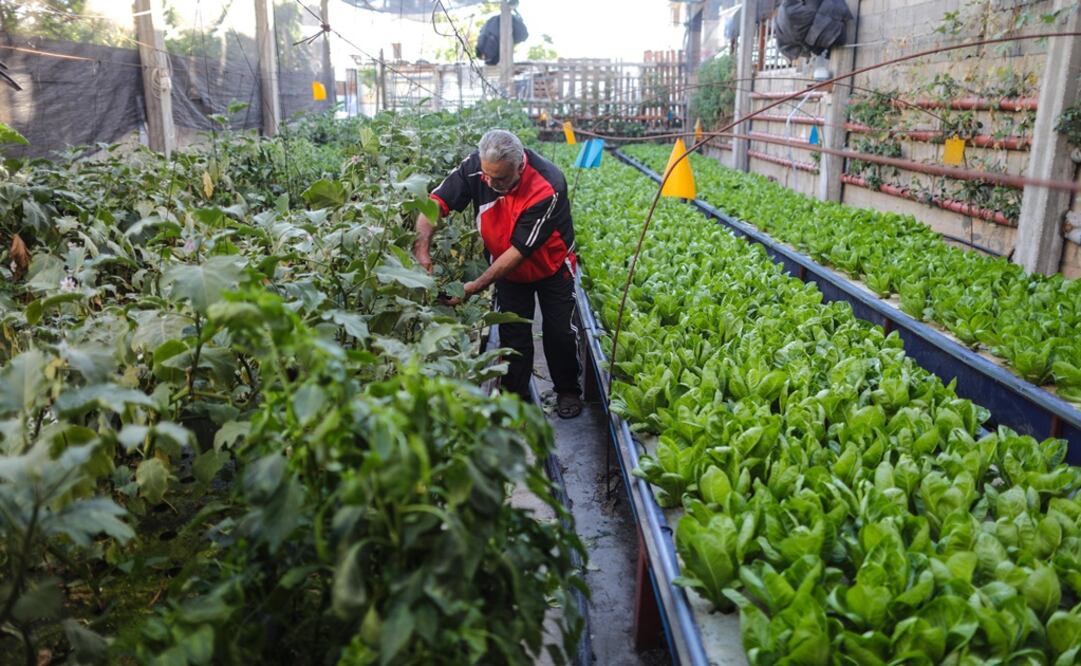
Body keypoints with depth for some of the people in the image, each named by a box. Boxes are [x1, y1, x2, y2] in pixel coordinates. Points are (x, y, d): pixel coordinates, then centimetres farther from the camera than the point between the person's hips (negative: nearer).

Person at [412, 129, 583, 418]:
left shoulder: (547, 187, -37)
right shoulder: (476, 165, -26)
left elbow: (520, 250, -34)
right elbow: (435, 203, -21)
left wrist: (476, 287, -35)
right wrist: (422, 249, -38)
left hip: (551, 266, -3)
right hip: (507, 266, 3)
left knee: (559, 332, 8)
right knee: (512, 333, 7)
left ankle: (568, 391, 30)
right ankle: (514, 395, 24)